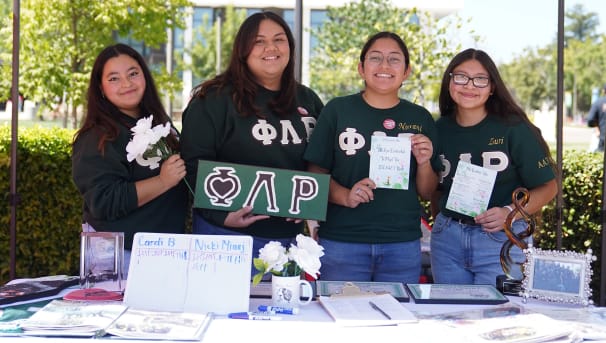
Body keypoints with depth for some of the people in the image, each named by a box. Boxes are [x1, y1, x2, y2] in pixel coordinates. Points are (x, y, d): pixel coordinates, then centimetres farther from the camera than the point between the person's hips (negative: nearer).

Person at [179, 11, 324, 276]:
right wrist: (222, 214, -19)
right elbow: (195, 164, -10)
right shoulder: (215, 99, -6)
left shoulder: (308, 101, 10)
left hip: (291, 236, 5)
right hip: (228, 234, -5)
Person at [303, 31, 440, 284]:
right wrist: (345, 196, -17)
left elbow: (426, 193, 12)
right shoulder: (337, 110, 2)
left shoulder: (420, 119, 8)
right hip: (341, 241, -2)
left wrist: (424, 163, -7)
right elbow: (316, 173, 0)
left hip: (402, 244, 2)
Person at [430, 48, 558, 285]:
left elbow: (548, 186, -4)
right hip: (447, 237, 4)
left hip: (500, 239, -4)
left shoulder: (514, 129, -7)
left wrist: (510, 212, -18)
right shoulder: (440, 130, 4)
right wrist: (440, 221, 4)